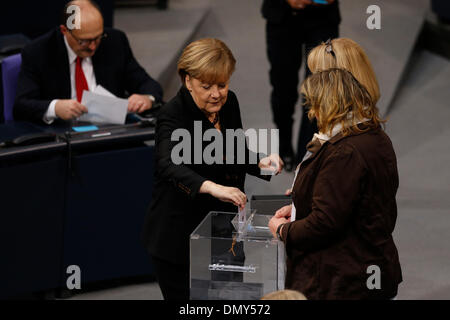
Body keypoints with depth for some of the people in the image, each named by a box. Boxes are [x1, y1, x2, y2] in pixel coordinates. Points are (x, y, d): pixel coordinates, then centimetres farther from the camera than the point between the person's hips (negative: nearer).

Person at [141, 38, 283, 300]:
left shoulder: (229, 102, 1)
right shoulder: (173, 116, -20)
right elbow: (170, 166, -39)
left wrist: (260, 163, -6)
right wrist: (212, 187, -55)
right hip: (179, 237, -6)